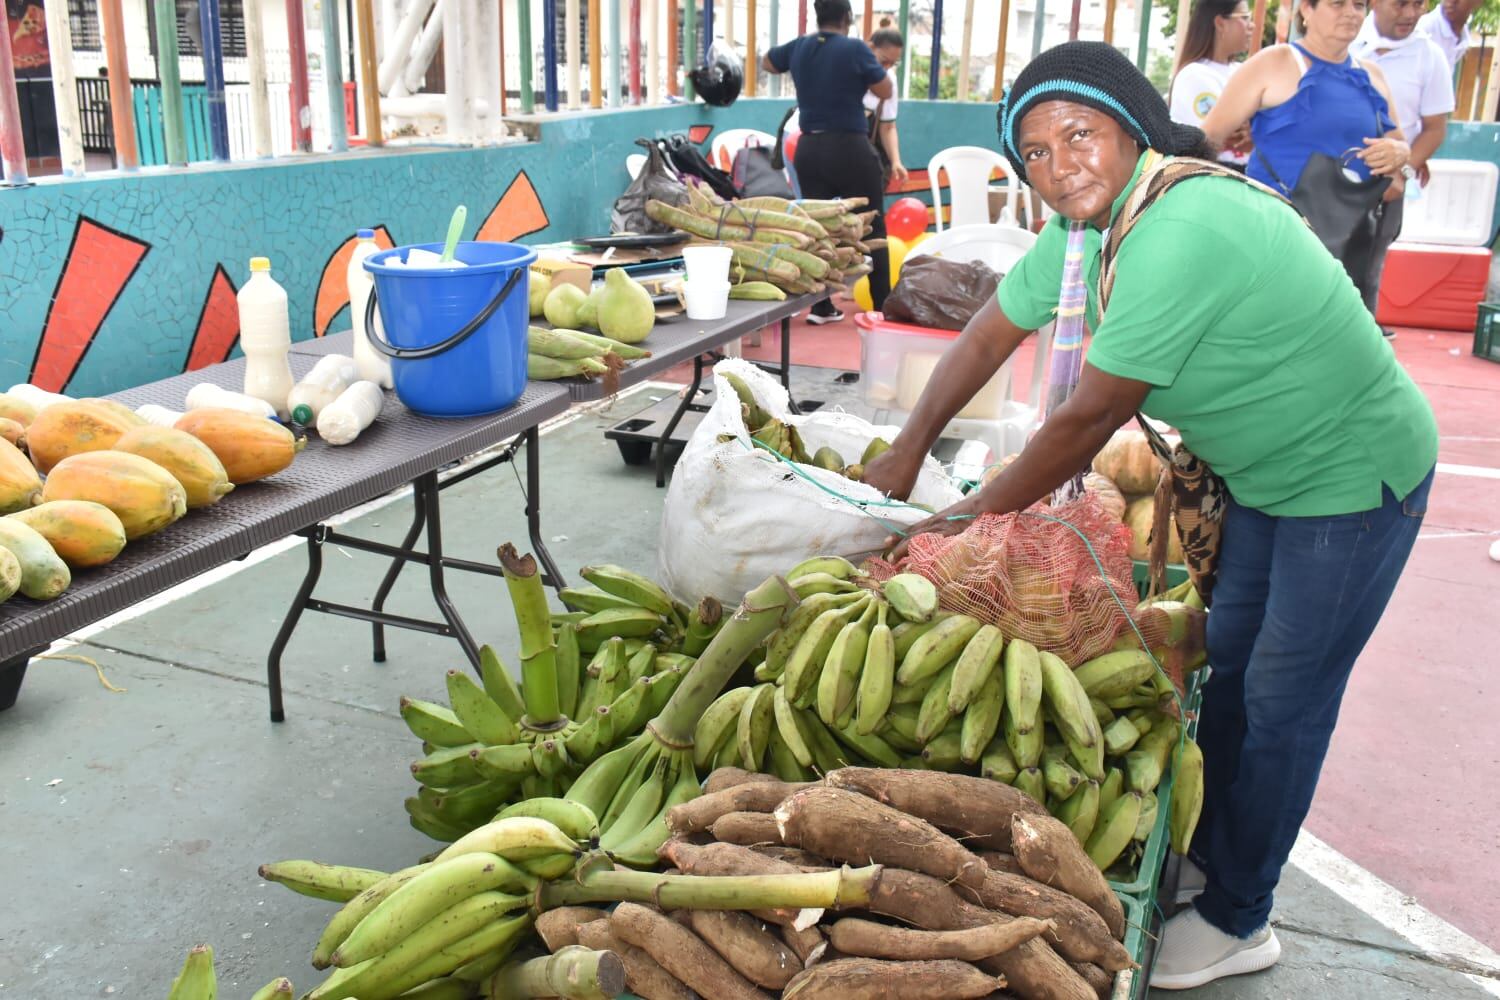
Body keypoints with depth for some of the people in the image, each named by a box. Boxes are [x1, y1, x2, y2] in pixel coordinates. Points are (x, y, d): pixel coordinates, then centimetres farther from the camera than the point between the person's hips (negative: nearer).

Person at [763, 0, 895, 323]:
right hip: (850, 149, -5)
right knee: (872, 228, 4)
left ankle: (821, 307, 10)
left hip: (809, 149, 5)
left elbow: (766, 63, 25)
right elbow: (886, 92, -3)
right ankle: (883, 306, 6)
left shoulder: (798, 48, 5)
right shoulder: (855, 49, -11)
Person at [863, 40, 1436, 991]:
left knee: (1282, 701, 2)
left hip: (1353, 479, -9)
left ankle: (1236, 922, 21)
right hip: (1267, 475, 9)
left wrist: (972, 518, -18)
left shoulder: (1180, 234, -33)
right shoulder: (1091, 224, -4)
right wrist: (906, 454, 0)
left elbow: (1088, 421, -30)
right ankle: (1205, 851, 38)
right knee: (1226, 667, 18)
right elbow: (987, 336, 3)